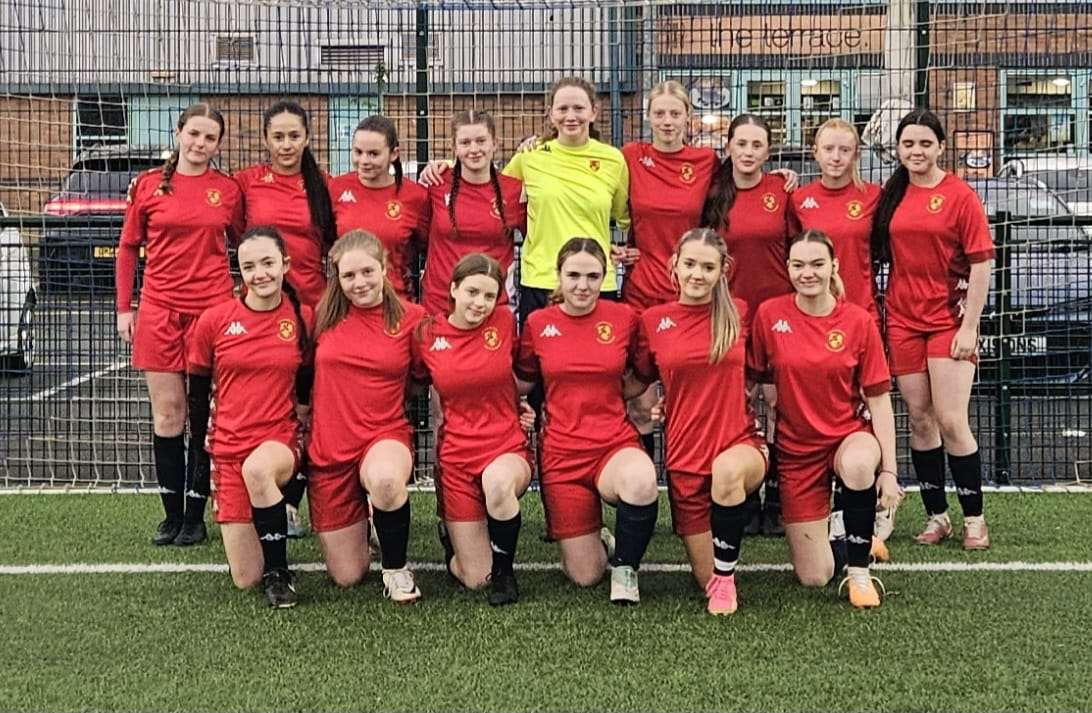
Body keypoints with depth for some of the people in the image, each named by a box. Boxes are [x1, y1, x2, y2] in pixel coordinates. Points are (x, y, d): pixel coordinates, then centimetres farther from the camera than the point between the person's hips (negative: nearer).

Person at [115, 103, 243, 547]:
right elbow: (128, 247, 10)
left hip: (213, 309, 0)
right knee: (167, 414, 2)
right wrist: (124, 308, 6)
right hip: (160, 311, 0)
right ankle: (172, 514, 12)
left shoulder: (228, 190, 4)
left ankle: (195, 517, 11)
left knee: (204, 415, 2)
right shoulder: (148, 185, 4)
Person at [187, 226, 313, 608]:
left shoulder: (303, 318, -2)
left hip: (281, 439, -1)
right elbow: (198, 387, 9)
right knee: (246, 579, -4)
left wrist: (301, 423, 5)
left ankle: (279, 571, -18)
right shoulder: (213, 320, -4)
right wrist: (207, 436, 10)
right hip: (228, 446, 1)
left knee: (257, 467, -41)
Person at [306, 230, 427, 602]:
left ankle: (396, 568, -12)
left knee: (385, 478, -41)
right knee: (347, 577, 4)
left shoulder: (411, 317, -6)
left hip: (386, 436, -2)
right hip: (330, 448, 2)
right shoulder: (324, 315, 0)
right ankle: (355, 520, 40)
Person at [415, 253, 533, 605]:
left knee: (499, 481, -40)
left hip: (507, 448, 0)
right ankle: (450, 535, 34)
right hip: (456, 455, 0)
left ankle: (504, 566, -12)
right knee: (475, 579, -3)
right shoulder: (427, 335, -4)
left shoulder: (504, 322, -3)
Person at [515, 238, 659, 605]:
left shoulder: (624, 317, -1)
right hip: (561, 450, 1)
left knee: (642, 481, -39)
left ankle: (625, 567, -10)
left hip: (615, 443, -1)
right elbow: (522, 382, 14)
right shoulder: (538, 323, 0)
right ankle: (592, 540, 38)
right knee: (584, 576, -1)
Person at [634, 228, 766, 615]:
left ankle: (726, 576, -19)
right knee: (706, 578, -1)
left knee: (728, 470, -40)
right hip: (684, 456, 1)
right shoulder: (653, 320, 1)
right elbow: (640, 381, 17)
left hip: (741, 444, -1)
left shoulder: (738, 313, 1)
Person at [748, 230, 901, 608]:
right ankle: (829, 528, 34)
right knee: (814, 578, -3)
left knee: (858, 464, -41)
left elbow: (879, 400, -6)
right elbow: (755, 381, 4)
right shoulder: (769, 314, -7)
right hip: (796, 447, 1)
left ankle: (859, 570, -19)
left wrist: (888, 470, -11)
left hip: (850, 434, -1)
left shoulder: (858, 321, -8)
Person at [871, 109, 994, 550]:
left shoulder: (960, 196, -6)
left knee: (951, 422, -7)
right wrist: (879, 313, 3)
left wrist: (969, 327, -12)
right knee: (919, 419, 7)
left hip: (948, 320, -4)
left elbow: (981, 265, -8)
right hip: (903, 319, 4)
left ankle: (974, 519, 6)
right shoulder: (892, 196, 7)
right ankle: (936, 517, 16)